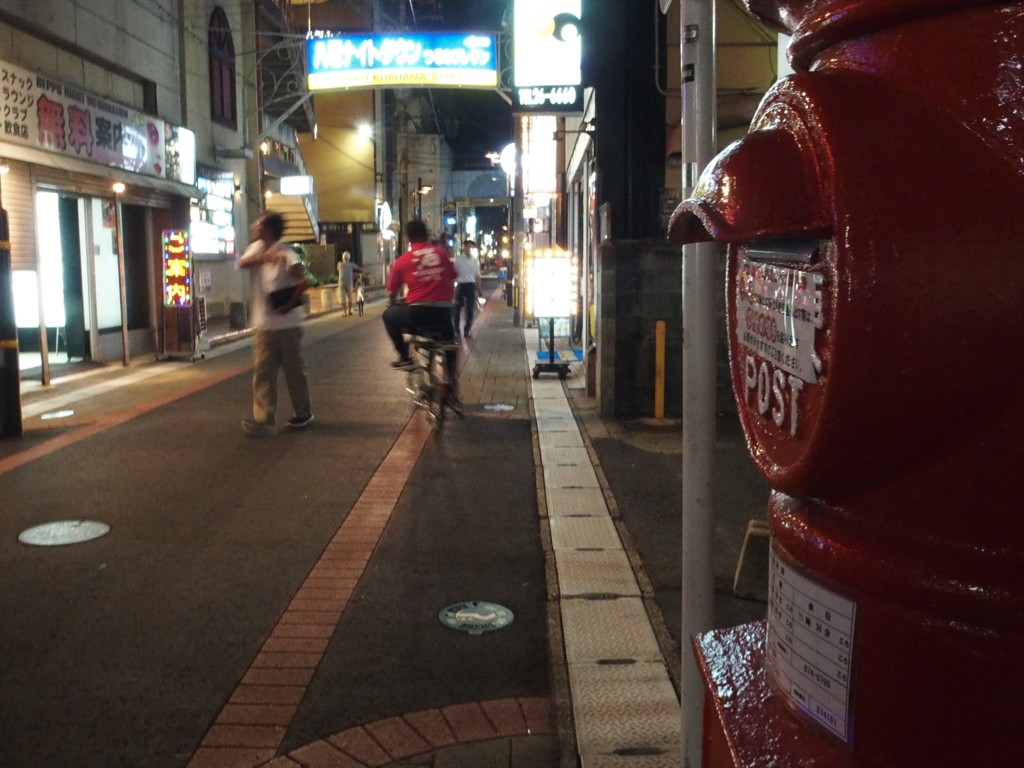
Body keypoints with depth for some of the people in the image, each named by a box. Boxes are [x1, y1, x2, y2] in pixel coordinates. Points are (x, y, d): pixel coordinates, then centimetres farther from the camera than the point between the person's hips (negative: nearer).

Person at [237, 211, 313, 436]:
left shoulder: (285, 253, -12)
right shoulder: (257, 248, 10)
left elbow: (302, 282, -22)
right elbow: (242, 262, -9)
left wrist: (289, 305, -20)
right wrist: (263, 257, -24)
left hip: (286, 323, -6)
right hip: (264, 323, 6)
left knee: (294, 369, 5)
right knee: (262, 371, 2)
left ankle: (303, 413, 17)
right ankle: (264, 419, 5)